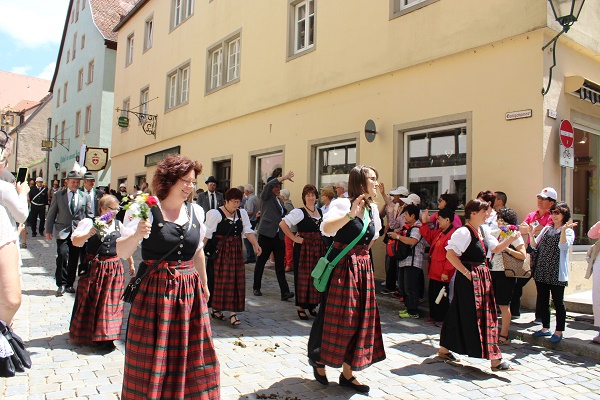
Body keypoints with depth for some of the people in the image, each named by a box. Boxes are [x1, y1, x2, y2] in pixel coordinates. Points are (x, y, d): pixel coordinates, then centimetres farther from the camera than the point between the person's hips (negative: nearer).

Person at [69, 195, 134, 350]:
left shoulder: (119, 225, 7)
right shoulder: (89, 222, -6)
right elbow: (75, 242, -15)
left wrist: (131, 263, 20)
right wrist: (88, 234, -33)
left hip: (114, 269, 3)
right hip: (94, 268, -3)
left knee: (111, 302, 5)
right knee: (90, 302, 8)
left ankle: (105, 336, 15)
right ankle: (87, 333, 23)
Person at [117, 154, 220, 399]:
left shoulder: (196, 212, 6)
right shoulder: (146, 211, -8)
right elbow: (121, 252, -11)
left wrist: (204, 284, 24)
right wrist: (137, 235, -30)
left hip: (190, 292, 4)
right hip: (154, 291, -4)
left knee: (191, 355, 12)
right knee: (151, 358, 6)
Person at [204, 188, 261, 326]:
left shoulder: (242, 213, 6)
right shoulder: (216, 214, -10)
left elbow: (248, 230, 0)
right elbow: (207, 234, -12)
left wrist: (255, 244, -14)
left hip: (236, 252, 5)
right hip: (219, 251, -5)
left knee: (236, 281, 2)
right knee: (219, 280, 2)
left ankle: (233, 313, 6)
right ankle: (216, 309, 18)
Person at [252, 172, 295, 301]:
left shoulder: (280, 200, 19)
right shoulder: (266, 197, 0)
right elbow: (269, 185, -20)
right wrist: (285, 177, -19)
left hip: (279, 236, 5)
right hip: (266, 234, -5)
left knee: (280, 265, -1)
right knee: (261, 262, 7)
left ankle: (285, 292, -6)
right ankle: (256, 287, 23)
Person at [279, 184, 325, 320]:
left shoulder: (320, 211, 12)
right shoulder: (299, 212, -9)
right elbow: (282, 224, -16)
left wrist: (322, 240, 10)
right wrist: (294, 238, -14)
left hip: (318, 247, 6)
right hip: (303, 247, -6)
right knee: (303, 276, -2)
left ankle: (312, 305, 22)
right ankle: (301, 307, 10)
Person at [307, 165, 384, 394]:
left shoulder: (373, 208, 10)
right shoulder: (341, 204, -12)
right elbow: (326, 229, -30)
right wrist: (351, 214, -38)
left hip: (363, 269, 7)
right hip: (342, 268, -7)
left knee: (360, 319, 8)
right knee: (335, 317, 1)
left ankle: (347, 374, 21)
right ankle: (318, 358, 28)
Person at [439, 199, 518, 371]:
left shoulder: (484, 231, 12)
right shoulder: (463, 232, -16)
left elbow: (496, 248, 19)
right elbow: (450, 254, -21)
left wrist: (512, 238, 6)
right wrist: (466, 272, -19)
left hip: (483, 277, 10)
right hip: (470, 278, -10)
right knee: (475, 316, -3)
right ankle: (494, 359, 3)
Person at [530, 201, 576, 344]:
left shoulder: (568, 231, -2)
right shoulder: (546, 229, 13)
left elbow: (563, 246, -21)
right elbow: (535, 246, 9)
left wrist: (563, 229, -29)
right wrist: (531, 235, -7)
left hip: (556, 272, -6)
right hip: (541, 271, 6)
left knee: (558, 302, 3)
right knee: (542, 300, 12)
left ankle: (559, 331, 15)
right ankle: (545, 328, 25)